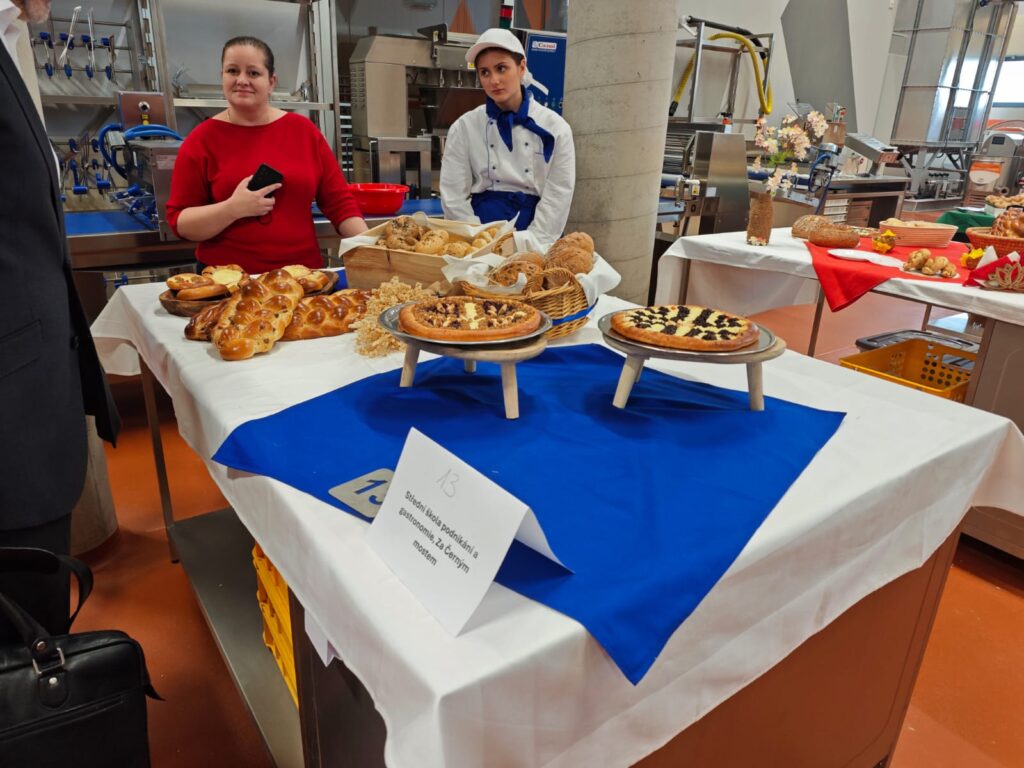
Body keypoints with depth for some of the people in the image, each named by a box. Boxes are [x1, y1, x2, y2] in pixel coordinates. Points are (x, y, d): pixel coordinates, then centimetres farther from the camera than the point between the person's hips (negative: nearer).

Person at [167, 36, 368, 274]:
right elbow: (179, 221, 0)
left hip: (303, 275, 2)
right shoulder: (202, 139, 1)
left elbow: (339, 202, 6)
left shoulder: (303, 130, 7)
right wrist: (233, 208, -16)